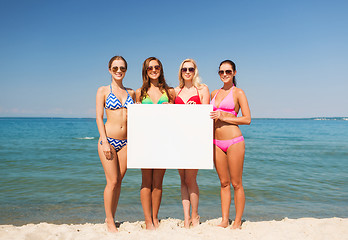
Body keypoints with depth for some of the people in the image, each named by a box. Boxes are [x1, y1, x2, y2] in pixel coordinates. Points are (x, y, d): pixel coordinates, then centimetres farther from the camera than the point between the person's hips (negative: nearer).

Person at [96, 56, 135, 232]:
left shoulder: (131, 93, 12)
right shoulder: (103, 91, 3)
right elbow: (99, 118, -3)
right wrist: (104, 142, -12)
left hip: (125, 142, 4)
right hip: (109, 140, -3)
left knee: (119, 181, 8)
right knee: (112, 181, -3)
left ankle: (111, 217, 23)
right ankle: (110, 222, 12)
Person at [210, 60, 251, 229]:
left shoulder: (238, 93, -1)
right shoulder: (214, 93, 16)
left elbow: (247, 119, -8)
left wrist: (224, 117, -14)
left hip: (234, 141, -5)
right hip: (217, 143, 5)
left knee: (236, 184, 3)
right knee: (224, 183, 12)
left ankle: (238, 222, 15)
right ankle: (224, 220, 20)